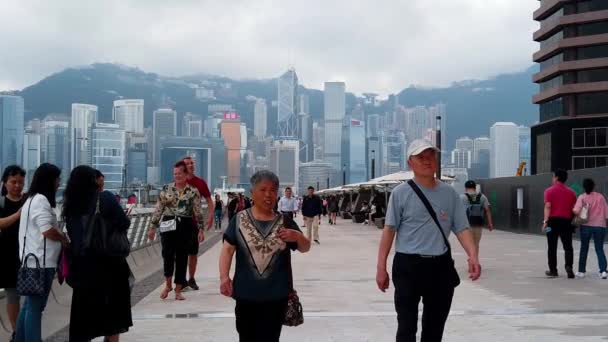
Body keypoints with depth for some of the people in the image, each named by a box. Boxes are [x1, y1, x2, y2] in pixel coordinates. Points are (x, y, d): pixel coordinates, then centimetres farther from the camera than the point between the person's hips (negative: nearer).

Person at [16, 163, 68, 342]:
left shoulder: (32, 199, 19)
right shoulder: (41, 200, -15)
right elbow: (48, 230, -22)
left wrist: (59, 235, 9)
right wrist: (64, 238, -6)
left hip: (33, 260, 10)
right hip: (40, 262, -10)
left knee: (29, 305, 15)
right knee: (35, 307, -6)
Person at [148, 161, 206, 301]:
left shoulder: (193, 191, 1)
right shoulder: (166, 189, 4)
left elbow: (198, 212, 1)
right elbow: (158, 209, 5)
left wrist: (201, 229, -4)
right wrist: (152, 227, 3)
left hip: (185, 226, 0)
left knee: (182, 257, 3)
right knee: (167, 255, -7)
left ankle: (178, 290, 12)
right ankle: (168, 284, 17)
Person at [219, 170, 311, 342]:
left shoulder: (285, 222, 5)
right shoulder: (240, 220, 1)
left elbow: (305, 248, 9)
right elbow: (228, 249, -3)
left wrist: (297, 236, -13)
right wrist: (224, 277, -16)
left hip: (276, 295, 1)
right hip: (246, 294, 0)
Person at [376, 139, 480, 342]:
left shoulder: (449, 193, 6)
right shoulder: (401, 193, -4)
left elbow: (461, 228, 4)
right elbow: (389, 230, -4)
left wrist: (473, 256, -13)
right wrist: (381, 267, -7)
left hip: (441, 266, 4)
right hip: (408, 266, -4)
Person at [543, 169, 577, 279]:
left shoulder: (549, 191, -2)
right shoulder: (571, 192, 9)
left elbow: (548, 207, -12)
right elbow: (574, 209, 9)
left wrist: (545, 221, -16)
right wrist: (573, 222, 22)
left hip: (553, 221, -2)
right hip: (566, 221, 2)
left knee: (552, 247, 7)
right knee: (568, 247, 5)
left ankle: (553, 270, 11)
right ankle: (569, 266, -14)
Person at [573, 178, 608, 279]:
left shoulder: (582, 197, -5)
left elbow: (577, 211, -19)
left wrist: (572, 210, 2)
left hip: (586, 225, -1)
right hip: (600, 226, 1)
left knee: (584, 249, 11)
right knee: (599, 249, 7)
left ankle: (581, 271, 15)